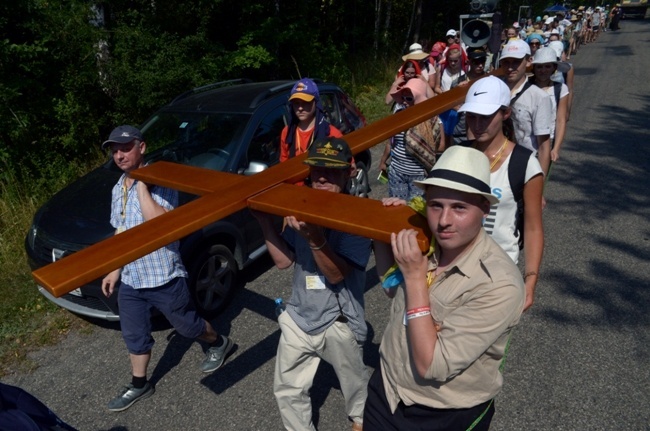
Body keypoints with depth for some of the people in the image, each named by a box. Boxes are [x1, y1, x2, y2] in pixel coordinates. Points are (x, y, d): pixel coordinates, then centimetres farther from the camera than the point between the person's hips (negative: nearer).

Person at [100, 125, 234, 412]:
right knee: (134, 336, 18)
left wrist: (141, 184, -28)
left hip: (163, 276, -7)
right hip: (129, 279, 7)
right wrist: (114, 269, 15)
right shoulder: (118, 189, 6)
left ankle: (218, 344, 41)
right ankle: (139, 385, 39)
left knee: (188, 325, 13)